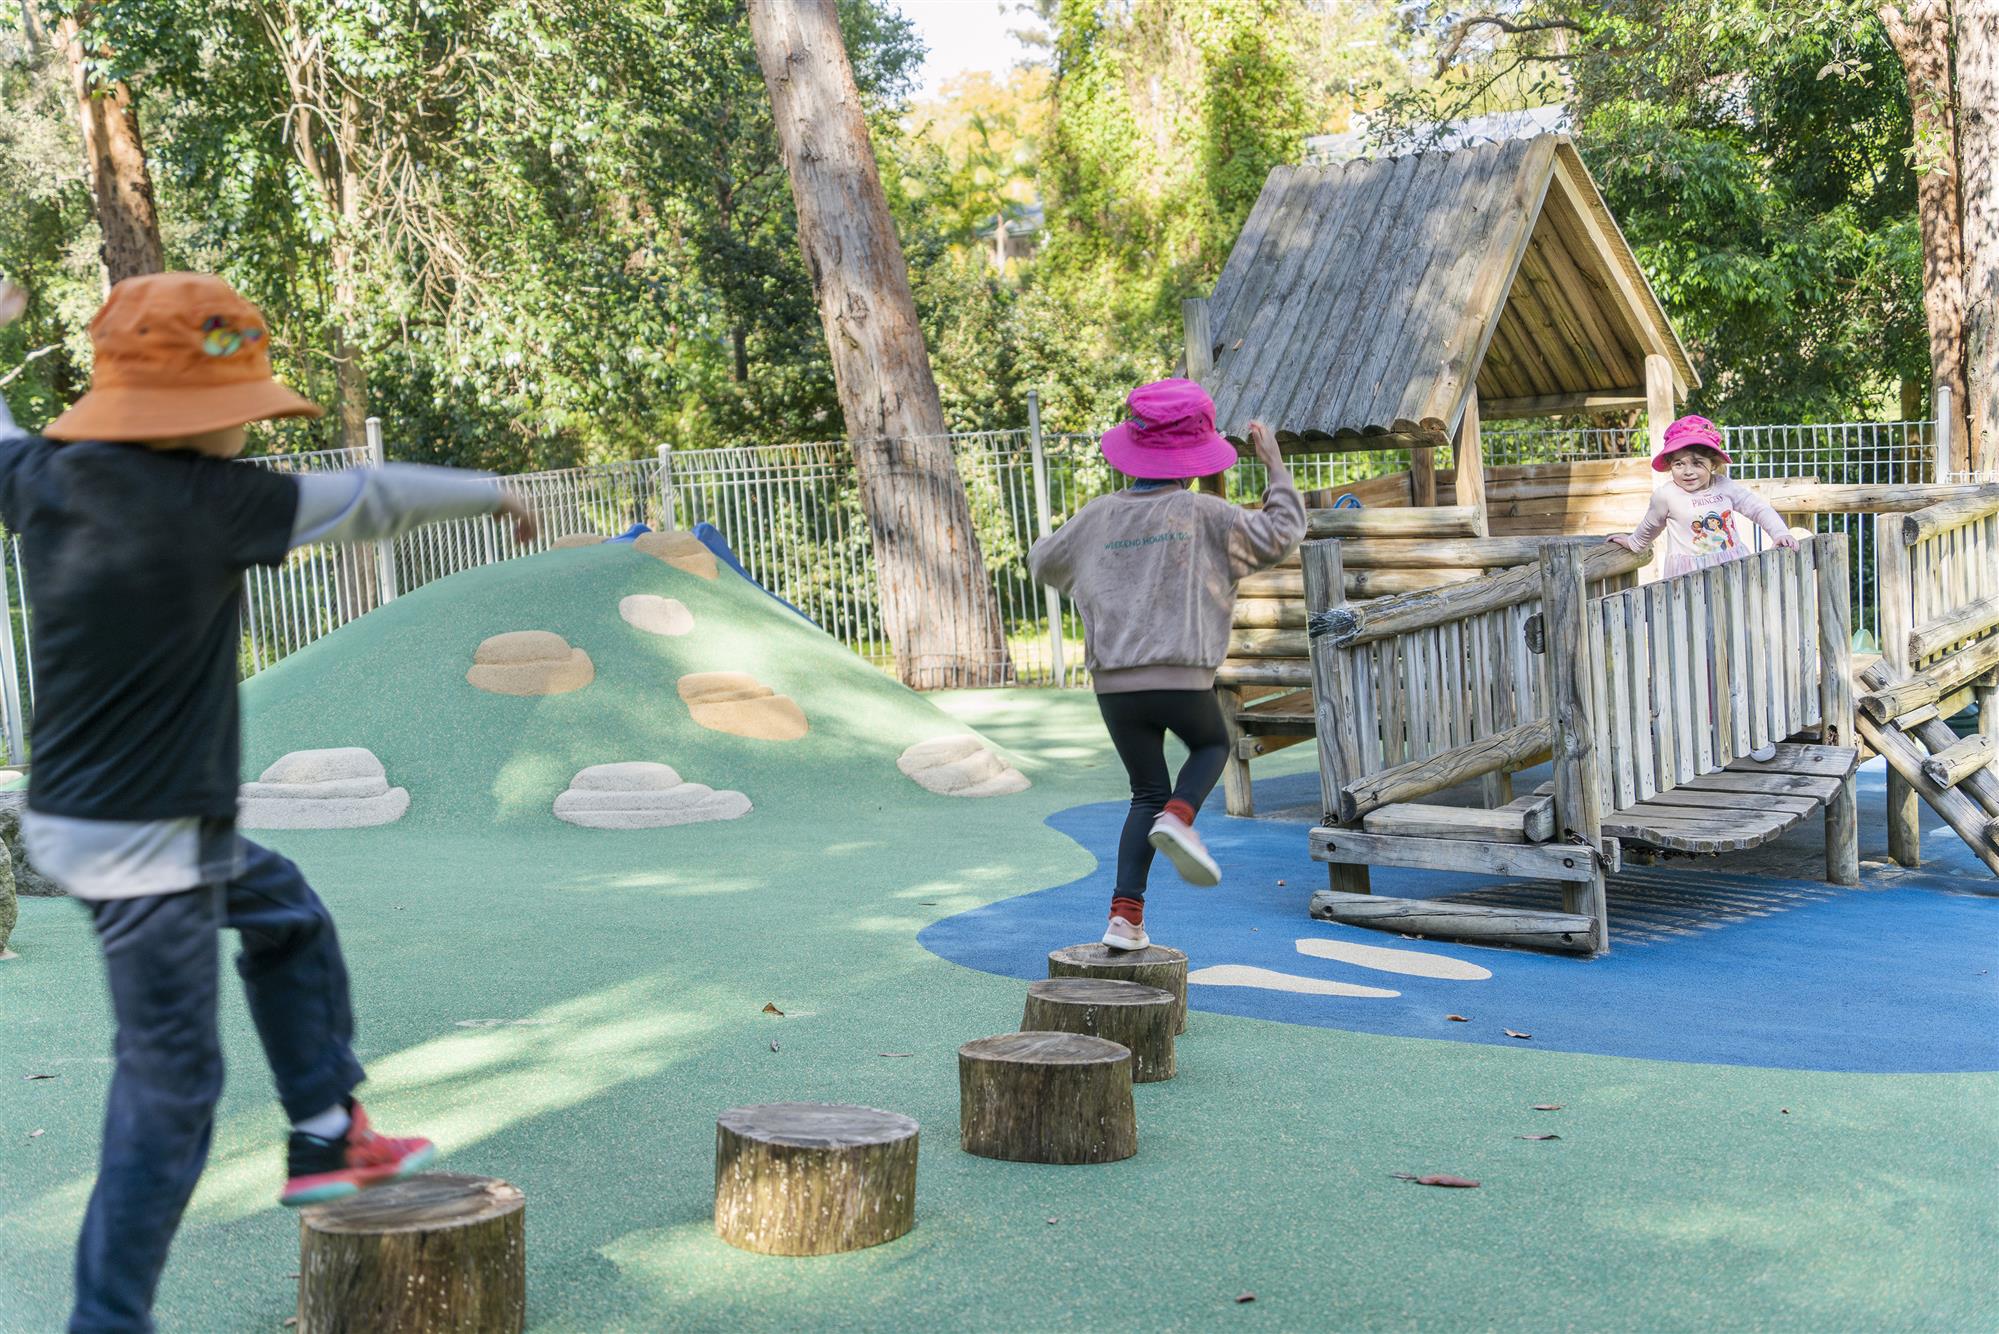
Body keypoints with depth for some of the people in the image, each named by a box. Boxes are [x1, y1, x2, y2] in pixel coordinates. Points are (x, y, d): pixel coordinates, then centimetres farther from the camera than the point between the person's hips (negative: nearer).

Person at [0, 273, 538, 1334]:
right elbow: (368, 501, -9)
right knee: (169, 1084, 0)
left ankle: (326, 1138, 34)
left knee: (287, 913, 27)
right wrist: (494, 493, 8)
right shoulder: (205, 499, -19)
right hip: (139, 843, -9)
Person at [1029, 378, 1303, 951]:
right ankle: (1178, 818, -3)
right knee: (1211, 745, 28)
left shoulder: (1099, 516, 8)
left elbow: (1042, 563, 23)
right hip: (1181, 679, -3)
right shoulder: (1201, 513, -3)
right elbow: (1281, 532, 3)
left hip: (1114, 683, 3)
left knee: (1147, 793, 17)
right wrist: (1274, 461, 13)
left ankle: (1125, 915, 6)